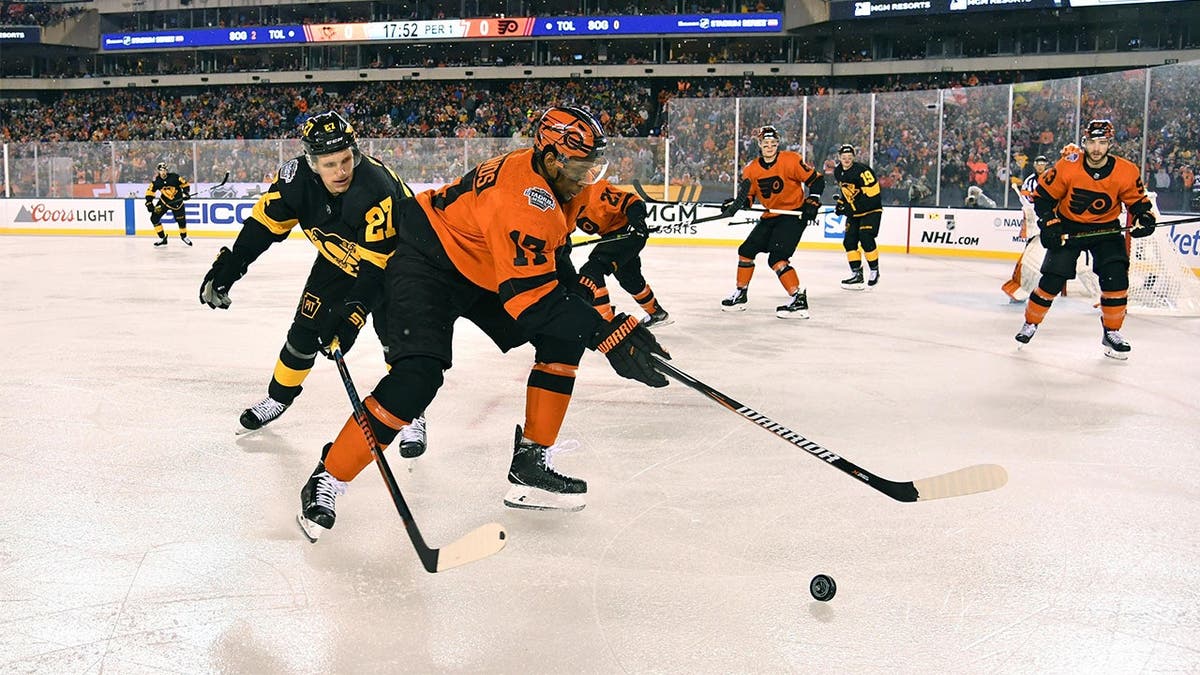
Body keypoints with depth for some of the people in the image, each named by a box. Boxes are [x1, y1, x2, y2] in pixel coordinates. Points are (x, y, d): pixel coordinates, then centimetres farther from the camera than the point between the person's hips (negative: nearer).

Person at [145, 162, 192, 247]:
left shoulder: (174, 177, -19)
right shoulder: (156, 182, -12)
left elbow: (185, 184, -8)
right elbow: (150, 191, -5)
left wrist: (186, 193, -20)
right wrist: (149, 203, -12)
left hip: (177, 202, -2)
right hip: (164, 201, 2)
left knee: (181, 220, -1)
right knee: (154, 218, -7)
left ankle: (184, 236, 29)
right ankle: (162, 238, 3)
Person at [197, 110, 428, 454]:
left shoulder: (378, 189, -38)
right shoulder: (297, 177, -24)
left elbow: (377, 266, -37)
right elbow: (265, 221, -9)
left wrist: (352, 316, -42)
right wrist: (228, 267, -12)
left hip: (391, 256, -4)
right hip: (338, 258, 5)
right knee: (306, 329, 5)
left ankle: (412, 415, 3)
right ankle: (278, 398, 29)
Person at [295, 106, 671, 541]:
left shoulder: (555, 176, -2)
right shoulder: (522, 195, -32)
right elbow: (530, 292, -38)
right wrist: (608, 334, -40)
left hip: (483, 271, 10)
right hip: (427, 262, -10)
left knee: (565, 336, 1)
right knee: (418, 374, -25)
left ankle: (531, 463, 5)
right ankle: (327, 480, -9)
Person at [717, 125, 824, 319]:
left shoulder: (790, 160, -14)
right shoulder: (751, 169, 3)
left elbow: (816, 180, -9)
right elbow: (747, 197, 5)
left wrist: (812, 202, -18)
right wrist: (735, 204, -15)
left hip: (794, 214, -7)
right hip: (770, 216, 7)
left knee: (776, 258, -21)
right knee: (746, 251, 9)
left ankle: (799, 300, -20)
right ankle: (740, 295, 25)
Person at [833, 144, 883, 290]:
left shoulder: (862, 170, -23)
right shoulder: (838, 171, 2)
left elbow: (872, 194, -26)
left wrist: (850, 208, -26)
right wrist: (841, 203, 7)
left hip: (871, 209, -7)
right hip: (854, 212, 7)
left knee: (866, 238, -18)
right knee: (849, 241, -1)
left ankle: (874, 270, 1)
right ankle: (857, 273, 6)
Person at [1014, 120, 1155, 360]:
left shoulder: (1126, 172, -14)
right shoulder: (1067, 167, -18)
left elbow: (1138, 200, 0)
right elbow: (1043, 195, -8)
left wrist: (1144, 218, -19)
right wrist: (1049, 223, -16)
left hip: (1106, 229, 1)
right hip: (1068, 228, -1)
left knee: (1116, 275, -13)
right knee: (1053, 278, -8)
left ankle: (1111, 333, 4)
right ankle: (1030, 323, 14)